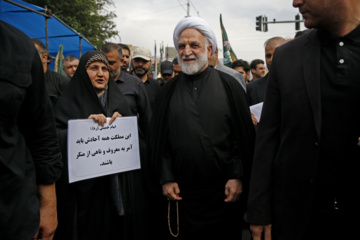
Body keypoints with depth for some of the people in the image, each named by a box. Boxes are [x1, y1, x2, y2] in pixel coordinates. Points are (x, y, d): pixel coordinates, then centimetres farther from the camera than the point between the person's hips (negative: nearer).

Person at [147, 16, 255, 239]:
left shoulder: (229, 85, -1)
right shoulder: (170, 89, 4)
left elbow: (245, 136, -3)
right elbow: (158, 138, 4)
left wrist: (238, 178, -9)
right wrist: (166, 178, -1)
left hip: (225, 190, -1)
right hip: (182, 193, 2)